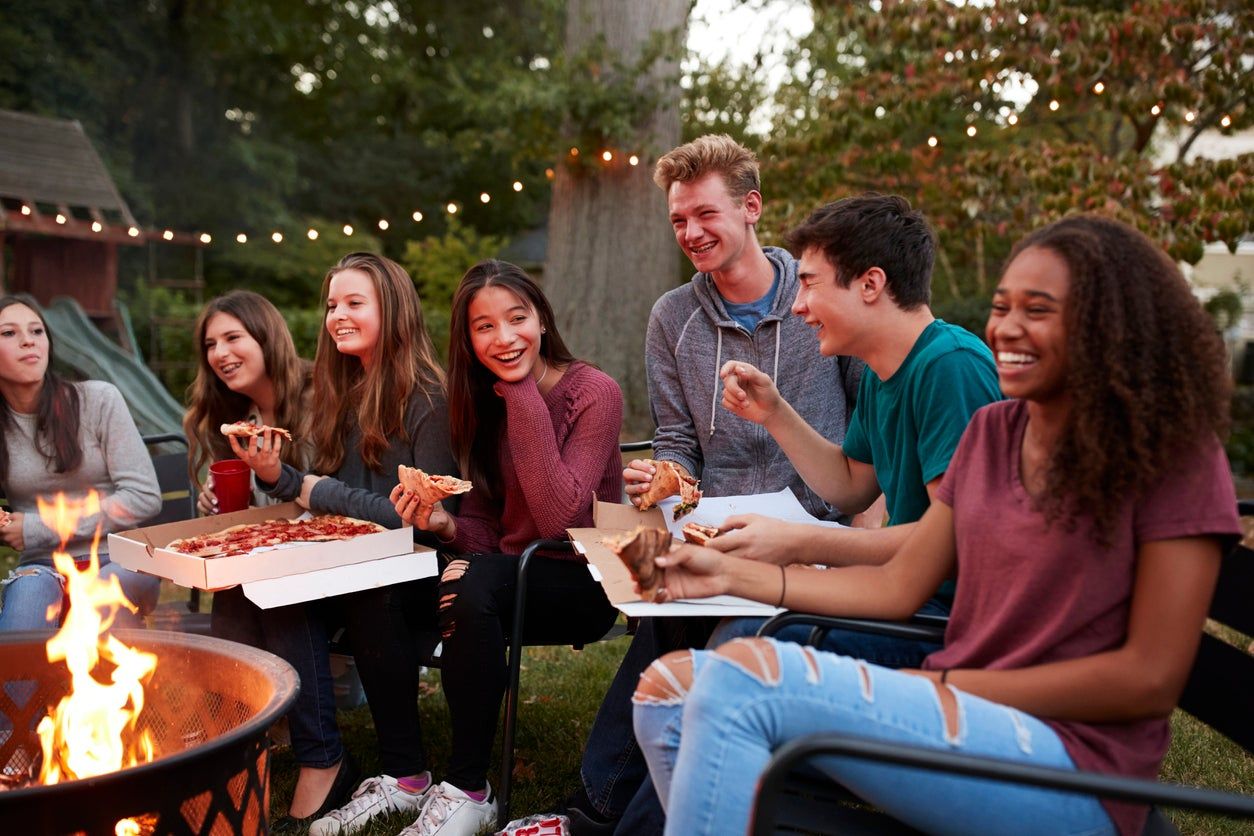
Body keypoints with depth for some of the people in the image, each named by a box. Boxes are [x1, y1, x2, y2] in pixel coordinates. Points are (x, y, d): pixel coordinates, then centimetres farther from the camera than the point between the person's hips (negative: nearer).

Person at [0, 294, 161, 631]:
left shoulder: (99, 400, -6)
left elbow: (145, 497, -9)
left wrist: (39, 528, -10)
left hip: (122, 563, -2)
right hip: (42, 567, 2)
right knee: (30, 587, -31)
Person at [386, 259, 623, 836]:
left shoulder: (594, 393, -12)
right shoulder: (482, 403, 5)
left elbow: (558, 518, -24)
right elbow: (488, 534, 5)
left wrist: (524, 398, -22)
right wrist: (444, 525, -18)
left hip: (583, 585, -5)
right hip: (508, 577, 6)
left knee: (475, 584, -35)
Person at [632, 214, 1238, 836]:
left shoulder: (1173, 455, -7)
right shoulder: (992, 432, 12)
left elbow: (1151, 677, -11)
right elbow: (899, 585, 11)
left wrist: (943, 682, -13)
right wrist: (732, 574, 4)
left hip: (1066, 763, -6)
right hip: (957, 717, 7)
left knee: (743, 675, -26)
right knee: (669, 688, -8)